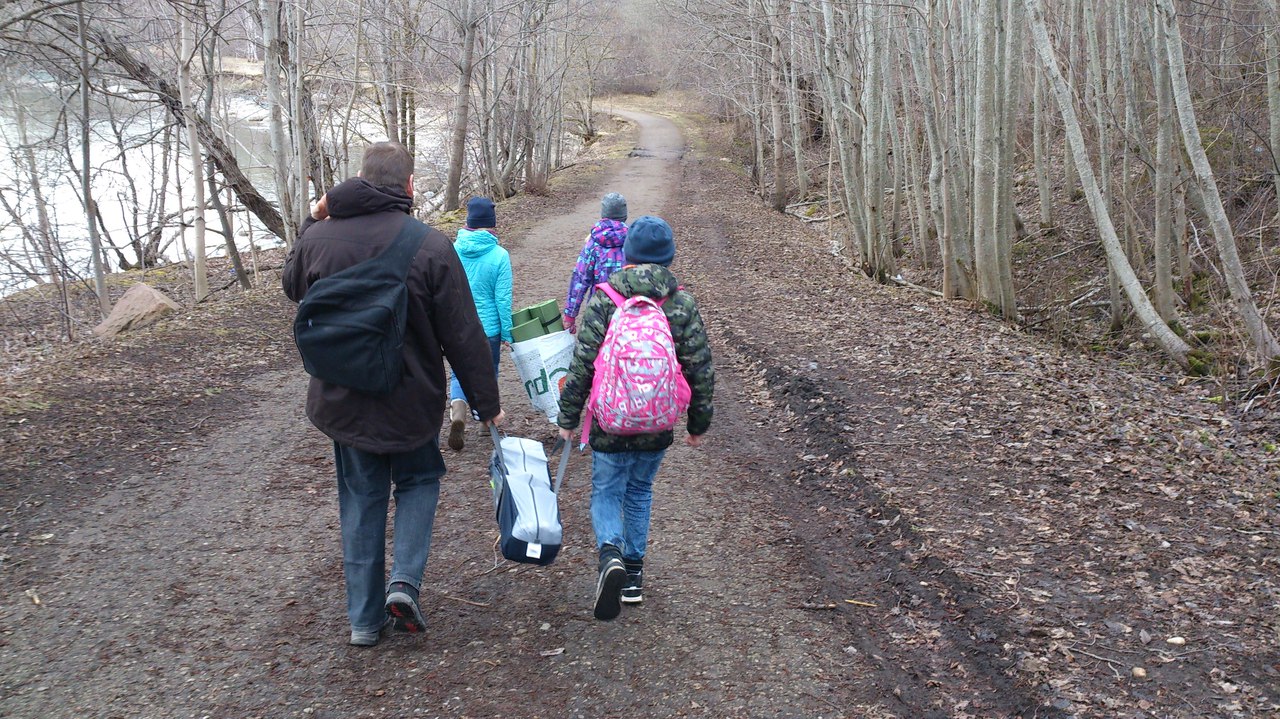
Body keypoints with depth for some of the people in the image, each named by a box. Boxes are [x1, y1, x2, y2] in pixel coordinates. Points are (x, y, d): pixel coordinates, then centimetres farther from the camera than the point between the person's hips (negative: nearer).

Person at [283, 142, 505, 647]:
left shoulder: (317, 238, -7)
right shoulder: (430, 245, -17)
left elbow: (293, 287, 17)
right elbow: (463, 337, -13)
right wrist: (487, 403, -3)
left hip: (342, 402, 3)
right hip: (411, 402, -2)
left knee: (361, 500, 17)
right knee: (418, 482, 23)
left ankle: (365, 616, 22)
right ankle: (404, 581, 5)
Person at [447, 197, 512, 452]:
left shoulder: (452, 250, -6)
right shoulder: (499, 255, -14)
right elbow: (503, 299, -12)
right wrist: (507, 333, -2)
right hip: (488, 327, -2)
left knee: (459, 372, 13)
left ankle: (457, 412, -12)